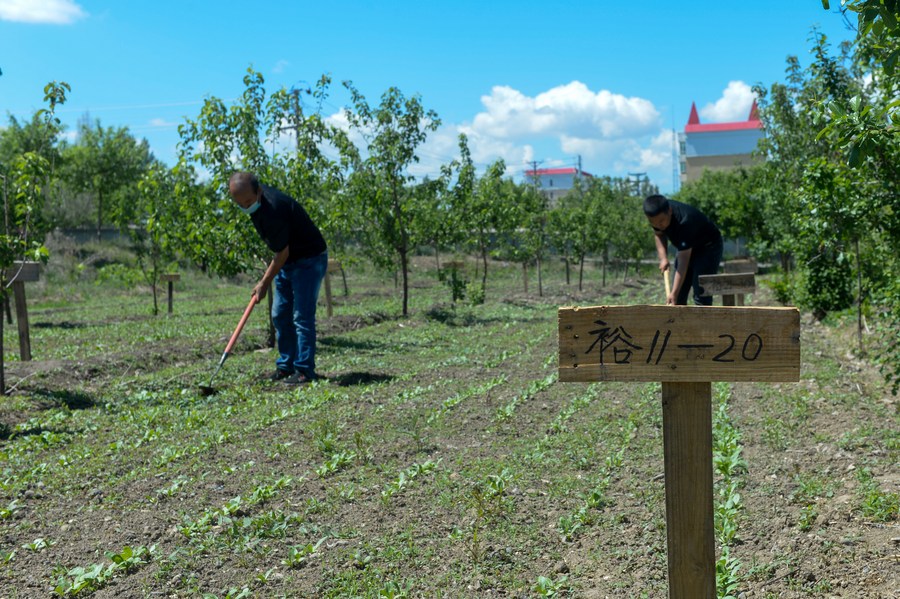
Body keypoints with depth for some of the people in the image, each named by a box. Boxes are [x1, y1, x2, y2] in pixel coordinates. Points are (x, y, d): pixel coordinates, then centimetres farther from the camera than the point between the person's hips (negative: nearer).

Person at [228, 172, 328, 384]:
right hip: (288, 261, 9)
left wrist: (264, 282, -12)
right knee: (280, 315, 9)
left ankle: (304, 370, -6)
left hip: (309, 260, -9)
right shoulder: (257, 198, -3)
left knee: (302, 317, -11)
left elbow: (283, 253, -22)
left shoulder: (273, 209, -31)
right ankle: (286, 366, 16)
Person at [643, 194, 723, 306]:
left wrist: (674, 293, -42)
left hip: (708, 246, -7)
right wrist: (663, 258, -12)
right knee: (678, 296, 1)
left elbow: (683, 263, -39)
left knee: (701, 294, -19)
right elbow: (659, 234, 4)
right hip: (685, 248, 7)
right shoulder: (657, 215, -20)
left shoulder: (684, 222, -40)